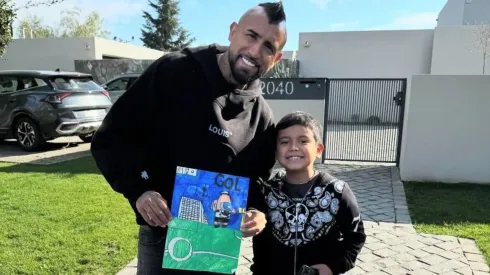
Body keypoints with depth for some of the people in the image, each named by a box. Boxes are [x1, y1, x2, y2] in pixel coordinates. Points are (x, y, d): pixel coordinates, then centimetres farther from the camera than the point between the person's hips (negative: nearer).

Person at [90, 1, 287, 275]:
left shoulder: (262, 115, -2)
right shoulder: (173, 72, -12)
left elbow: (257, 178, 8)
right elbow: (110, 138, -8)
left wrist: (257, 211, -12)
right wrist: (138, 190, -21)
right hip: (162, 236, -2)